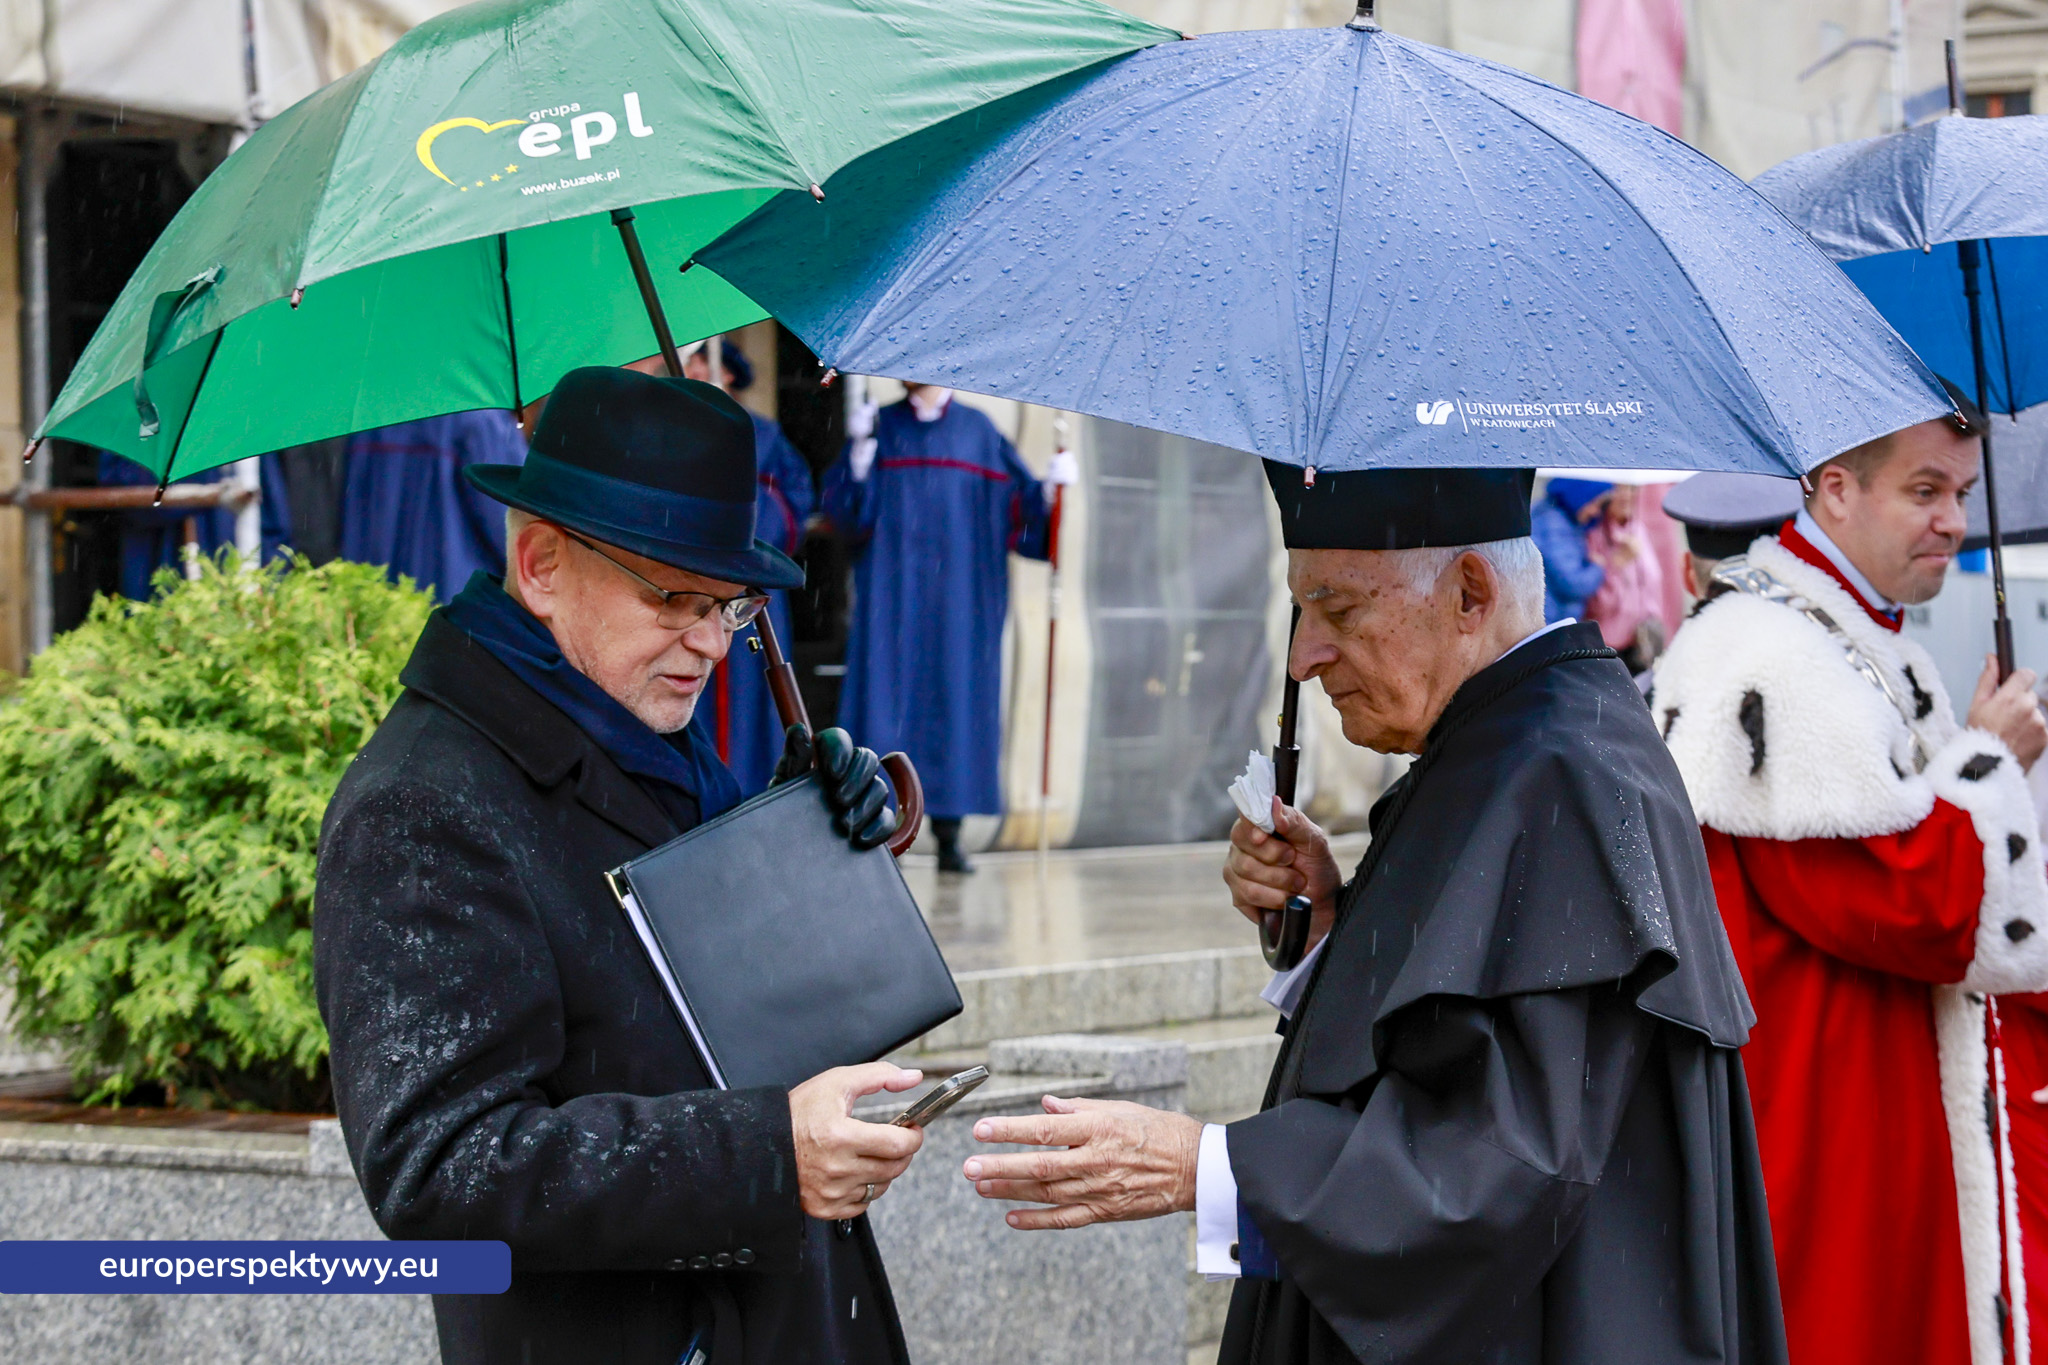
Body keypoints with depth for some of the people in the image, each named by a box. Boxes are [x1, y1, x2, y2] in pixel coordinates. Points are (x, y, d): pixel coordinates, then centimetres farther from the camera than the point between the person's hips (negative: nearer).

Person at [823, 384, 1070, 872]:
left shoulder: (977, 430, 11)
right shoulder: (882, 427, 10)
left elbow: (1020, 497, 6)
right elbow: (843, 503, -1)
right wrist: (858, 457, -17)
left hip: (957, 591, 0)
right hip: (893, 589, 0)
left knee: (954, 698, -1)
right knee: (886, 691, -6)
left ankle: (949, 835, 5)